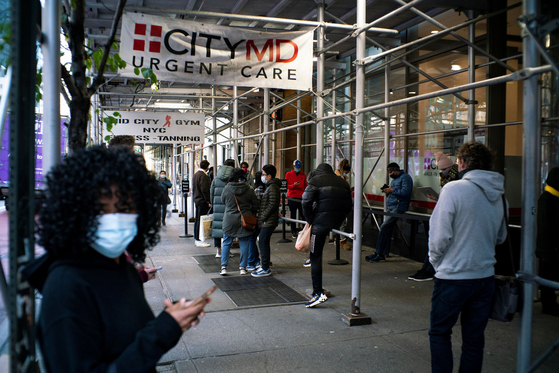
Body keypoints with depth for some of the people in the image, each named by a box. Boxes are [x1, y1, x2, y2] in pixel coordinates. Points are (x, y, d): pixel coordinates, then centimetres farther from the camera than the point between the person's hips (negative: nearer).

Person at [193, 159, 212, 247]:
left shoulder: (196, 174, 15)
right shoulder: (203, 175, -16)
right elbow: (204, 190, -21)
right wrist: (208, 201, -18)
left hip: (197, 200, 10)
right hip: (202, 201, -10)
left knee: (197, 219, 15)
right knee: (201, 220, -7)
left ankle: (196, 238, 22)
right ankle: (198, 240, -5)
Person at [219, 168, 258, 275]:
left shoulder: (227, 189, -7)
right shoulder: (249, 190, -7)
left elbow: (223, 200, 10)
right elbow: (255, 205, 0)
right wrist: (251, 215, 15)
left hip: (230, 220, 0)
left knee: (226, 243, 11)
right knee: (244, 244, 9)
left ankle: (223, 267, 9)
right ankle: (243, 268, 14)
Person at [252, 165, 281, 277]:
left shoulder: (273, 187, -14)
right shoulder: (269, 186, 18)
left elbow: (272, 205, -20)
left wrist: (263, 217, -17)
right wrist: (261, 217, 16)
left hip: (269, 221, -10)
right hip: (266, 221, 10)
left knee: (263, 242, -9)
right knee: (263, 242, 14)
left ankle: (265, 269, -4)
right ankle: (265, 266, 22)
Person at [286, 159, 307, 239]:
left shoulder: (303, 175, 14)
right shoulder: (288, 174, 6)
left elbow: (305, 185, 17)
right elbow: (286, 186, 1)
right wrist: (293, 185, -17)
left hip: (301, 197, 2)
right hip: (292, 197, -2)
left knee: (303, 215, -5)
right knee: (293, 216, 2)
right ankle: (294, 232, 9)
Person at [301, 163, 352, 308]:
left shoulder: (315, 181, 1)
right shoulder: (343, 183, 17)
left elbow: (306, 202, -11)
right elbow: (349, 205, 14)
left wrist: (310, 220, 0)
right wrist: (339, 219, 15)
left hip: (320, 222, -6)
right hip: (337, 223, 6)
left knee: (316, 257, 0)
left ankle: (318, 293, -3)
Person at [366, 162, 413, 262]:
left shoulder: (405, 177, -5)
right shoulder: (394, 180, 24)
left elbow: (405, 192, -19)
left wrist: (392, 190, -14)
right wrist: (387, 191, 7)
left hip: (399, 207, -10)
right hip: (391, 208, 10)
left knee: (384, 227, -16)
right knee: (387, 230, 4)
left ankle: (378, 253, -11)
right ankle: (383, 254, 6)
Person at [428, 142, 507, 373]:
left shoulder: (454, 189, -14)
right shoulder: (499, 195, 4)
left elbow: (439, 235, -14)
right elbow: (501, 237, 16)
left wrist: (436, 261, 1)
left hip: (453, 276, -5)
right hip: (485, 276, 6)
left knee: (440, 333, 10)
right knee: (474, 338, 15)